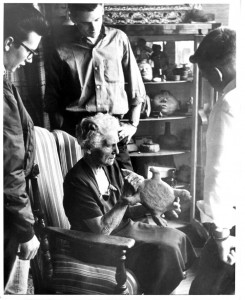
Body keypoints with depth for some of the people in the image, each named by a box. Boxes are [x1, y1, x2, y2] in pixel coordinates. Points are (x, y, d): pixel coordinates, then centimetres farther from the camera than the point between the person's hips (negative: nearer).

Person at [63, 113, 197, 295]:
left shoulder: (111, 166, 0)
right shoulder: (78, 181, -22)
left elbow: (125, 212, 6)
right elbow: (102, 230, -23)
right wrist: (125, 199, -26)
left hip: (125, 227, 8)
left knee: (177, 237, 0)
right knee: (164, 248, -17)